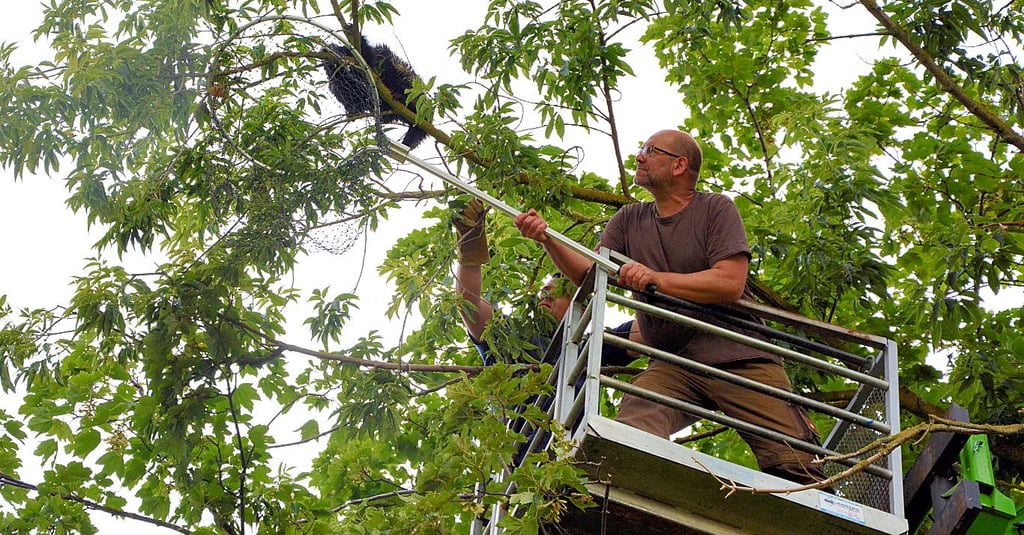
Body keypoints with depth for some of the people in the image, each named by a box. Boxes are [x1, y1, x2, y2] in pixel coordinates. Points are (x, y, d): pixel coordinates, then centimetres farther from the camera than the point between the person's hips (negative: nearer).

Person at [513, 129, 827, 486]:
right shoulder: (629, 220, 17)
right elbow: (589, 275, 6)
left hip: (739, 356, -3)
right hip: (672, 366, 3)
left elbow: (730, 283, -11)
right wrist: (548, 241, -11)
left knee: (793, 466, -11)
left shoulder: (716, 209, 2)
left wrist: (656, 279, -15)